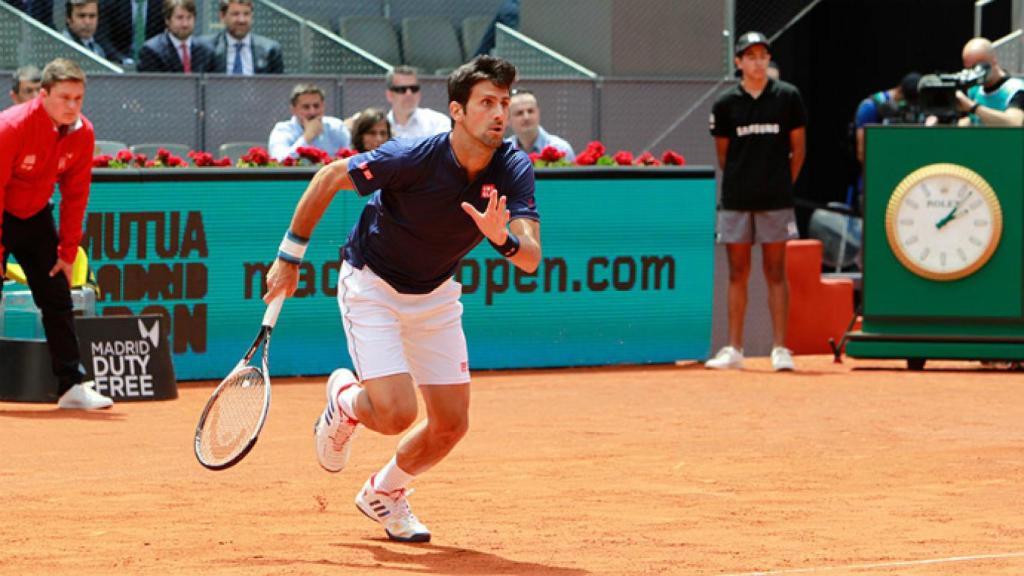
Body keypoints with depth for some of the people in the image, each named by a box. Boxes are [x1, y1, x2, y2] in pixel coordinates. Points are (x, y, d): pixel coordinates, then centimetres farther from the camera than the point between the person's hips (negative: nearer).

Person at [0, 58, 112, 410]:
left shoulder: (82, 134, -11)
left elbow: (74, 196, -2)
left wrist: (68, 252, -3)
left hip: (35, 217, 5)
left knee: (58, 298, 2)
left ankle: (72, 386, 4)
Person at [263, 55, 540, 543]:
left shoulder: (513, 171, -17)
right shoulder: (413, 159, -30)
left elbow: (531, 259, -24)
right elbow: (329, 177, -16)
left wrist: (504, 238, -47)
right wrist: (290, 255, -11)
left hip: (435, 295, 5)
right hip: (372, 284, -5)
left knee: (452, 424, 3)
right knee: (397, 412, -19)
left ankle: (384, 492, 32)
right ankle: (345, 400, 18)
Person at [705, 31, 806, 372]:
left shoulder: (787, 97, 1)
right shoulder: (726, 104, 3)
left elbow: (798, 149, 6)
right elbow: (723, 155, 11)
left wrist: (782, 186, 6)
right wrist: (740, 182, 9)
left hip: (775, 201, -1)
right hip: (736, 200, 1)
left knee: (775, 272, -1)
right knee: (737, 273, 5)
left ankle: (780, 349, 1)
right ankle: (734, 349, 10)